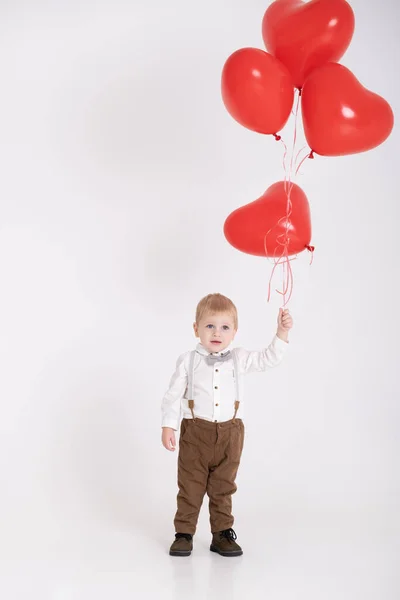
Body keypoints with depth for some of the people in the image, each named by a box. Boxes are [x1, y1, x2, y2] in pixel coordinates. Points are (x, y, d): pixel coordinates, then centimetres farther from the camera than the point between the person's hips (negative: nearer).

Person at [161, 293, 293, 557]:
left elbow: (268, 359, 0)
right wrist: (168, 426, -5)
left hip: (230, 434, 2)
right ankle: (184, 533, 18)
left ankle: (222, 533, 24)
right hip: (195, 433, -2)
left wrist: (282, 332, -11)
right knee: (190, 486, 6)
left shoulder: (239, 359, 3)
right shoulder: (188, 361, -4)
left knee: (223, 487, 12)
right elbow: (173, 395, -1)